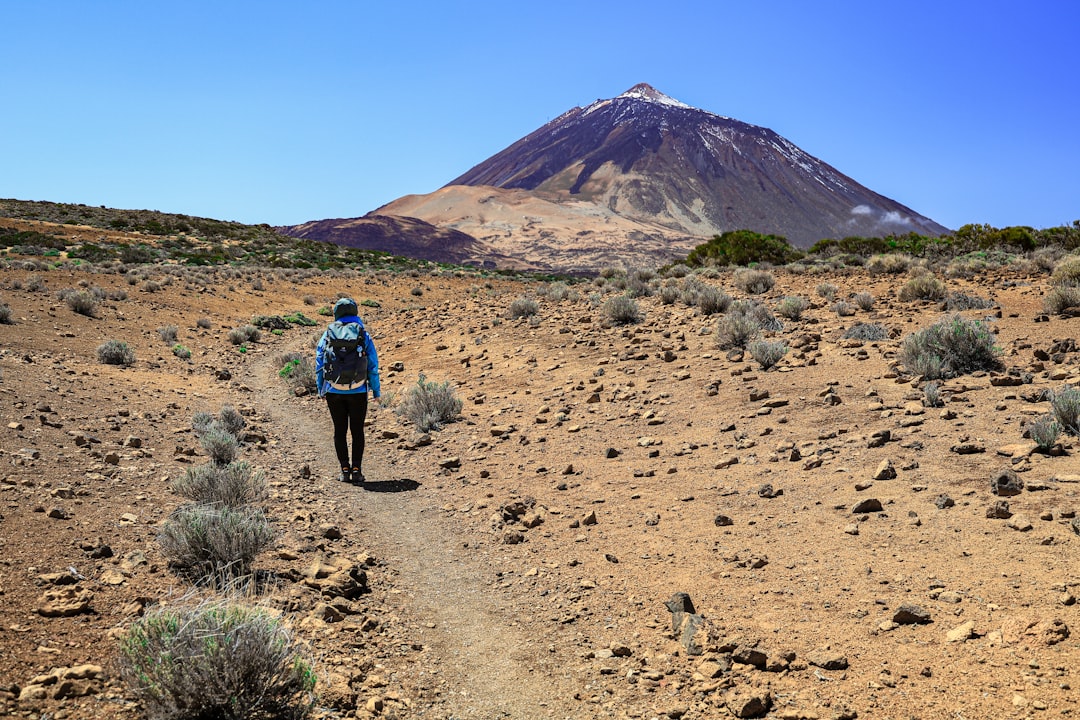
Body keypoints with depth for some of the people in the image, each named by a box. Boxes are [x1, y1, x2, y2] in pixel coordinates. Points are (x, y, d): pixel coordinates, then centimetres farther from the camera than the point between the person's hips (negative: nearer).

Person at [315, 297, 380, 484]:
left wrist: (321, 390, 13)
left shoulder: (327, 335, 3)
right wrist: (376, 391, 7)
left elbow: (319, 365, 5)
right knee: (357, 431, 7)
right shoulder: (363, 335, 0)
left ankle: (345, 469, 8)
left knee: (340, 431, 10)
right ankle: (356, 470, 2)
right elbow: (373, 365, -1)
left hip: (334, 391, 1)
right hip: (358, 392, -1)